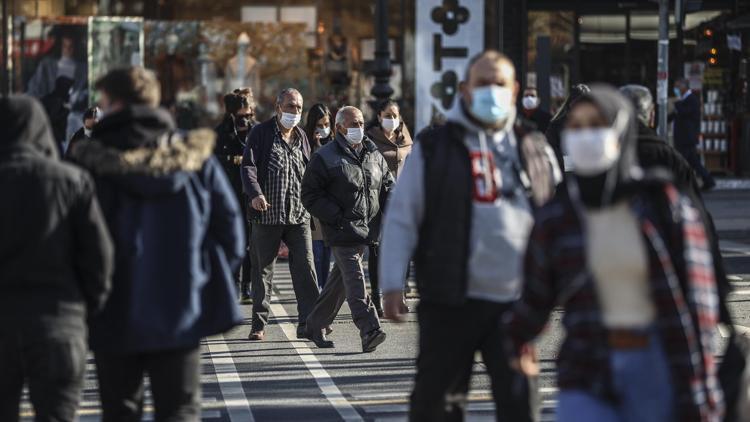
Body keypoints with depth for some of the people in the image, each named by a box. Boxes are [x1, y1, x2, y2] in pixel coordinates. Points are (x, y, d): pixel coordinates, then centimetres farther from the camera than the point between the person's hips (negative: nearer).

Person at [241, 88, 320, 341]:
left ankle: (308, 323, -2)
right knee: (263, 271, 4)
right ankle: (259, 325, 13)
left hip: (299, 215, 4)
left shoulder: (301, 137, 16)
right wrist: (255, 194, -26)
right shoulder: (261, 133, 0)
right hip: (267, 214, -3)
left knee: (305, 268, -5)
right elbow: (248, 166, -10)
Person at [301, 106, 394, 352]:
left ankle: (315, 326, 27)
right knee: (354, 277, -16)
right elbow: (310, 195, -5)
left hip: (366, 229, 6)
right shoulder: (325, 158, -4)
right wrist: (337, 218, -14)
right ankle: (369, 330, -25)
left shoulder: (374, 155, 14)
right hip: (342, 231, -6)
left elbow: (388, 187, 23)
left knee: (340, 280, 13)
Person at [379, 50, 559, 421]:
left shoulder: (534, 149, 11)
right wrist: (392, 284, -6)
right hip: (451, 299, -2)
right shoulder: (433, 148, 1)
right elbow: (401, 218, 0)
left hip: (516, 301, 2)